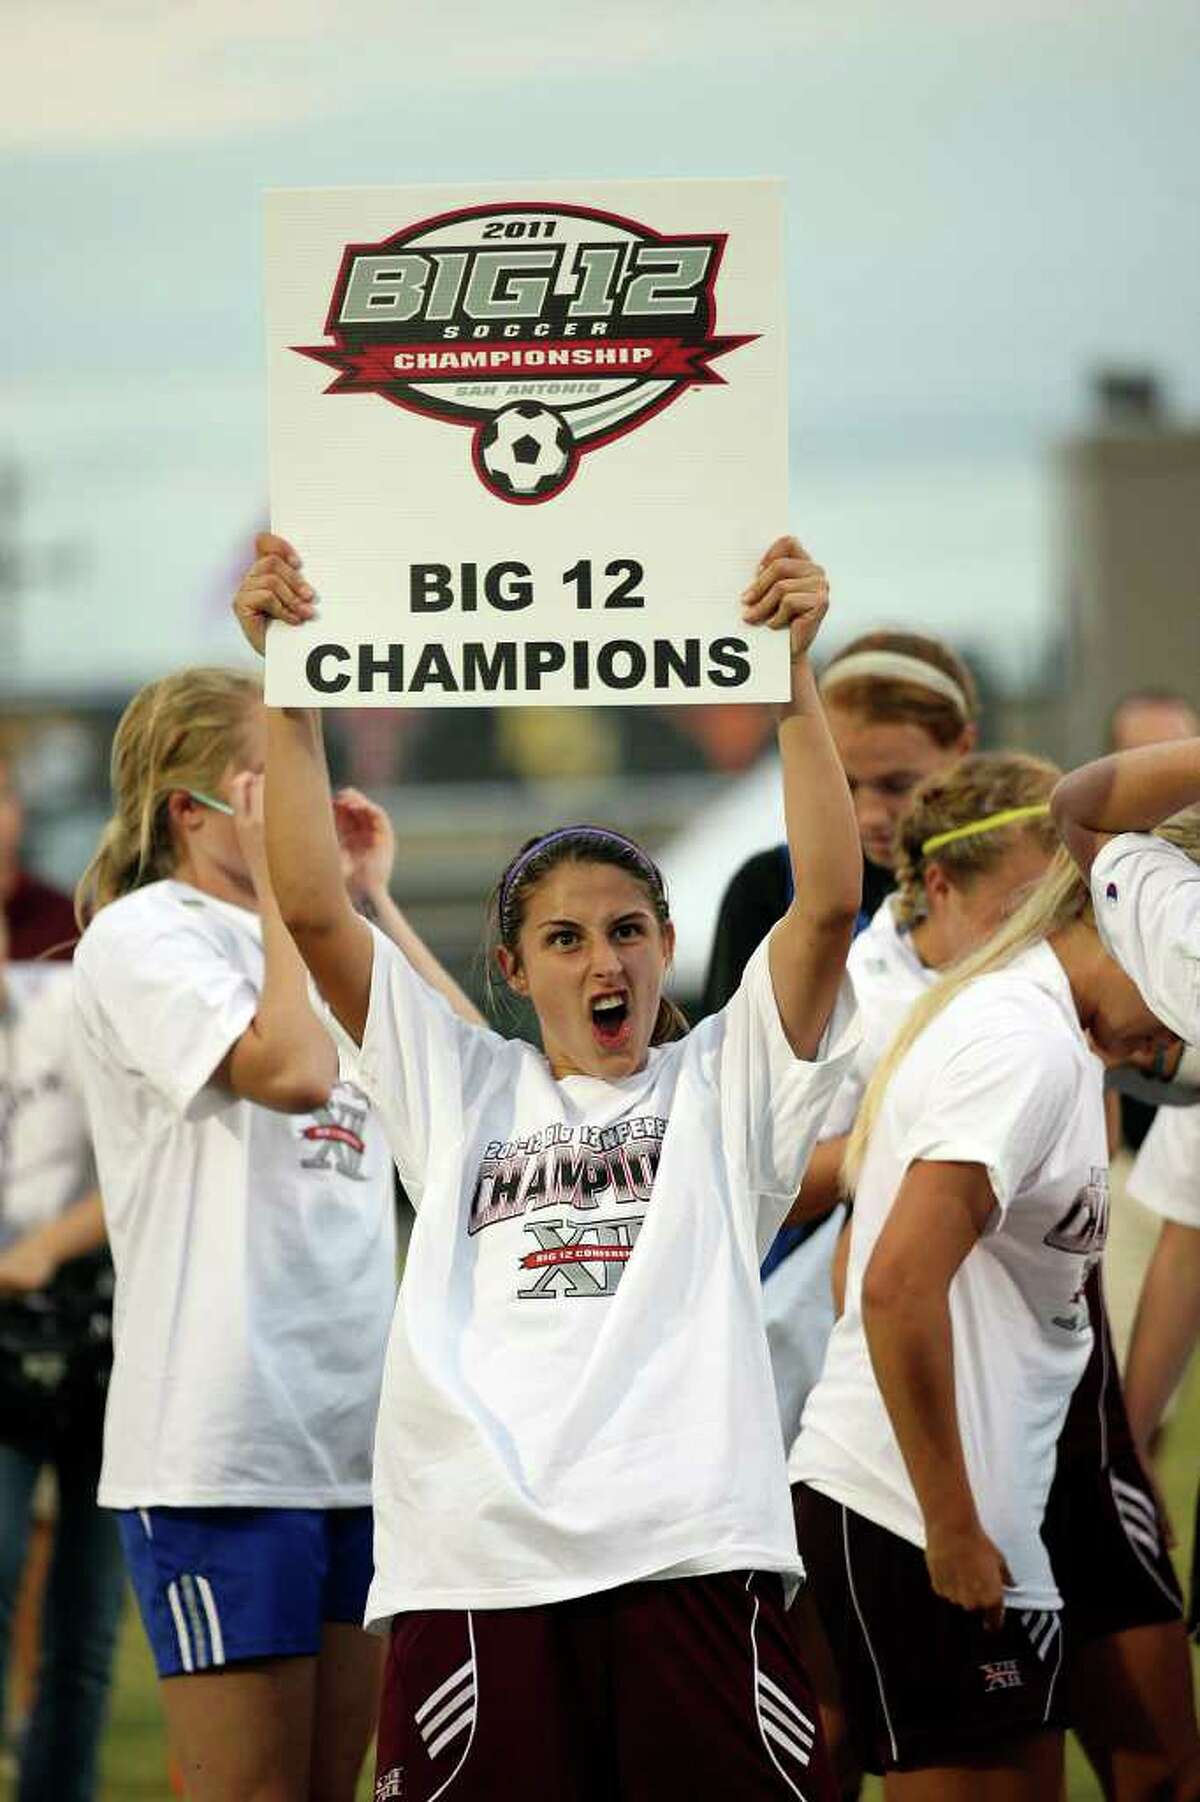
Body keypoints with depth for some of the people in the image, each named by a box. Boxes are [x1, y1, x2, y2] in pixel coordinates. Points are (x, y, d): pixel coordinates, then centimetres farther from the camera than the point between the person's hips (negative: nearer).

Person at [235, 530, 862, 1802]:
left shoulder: (722, 1085, 16)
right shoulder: (461, 1090, 19)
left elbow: (828, 901, 2)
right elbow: (313, 911, 11)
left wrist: (792, 676, -5)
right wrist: (288, 688, 5)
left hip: (692, 1550, -1)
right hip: (478, 1563, 1)